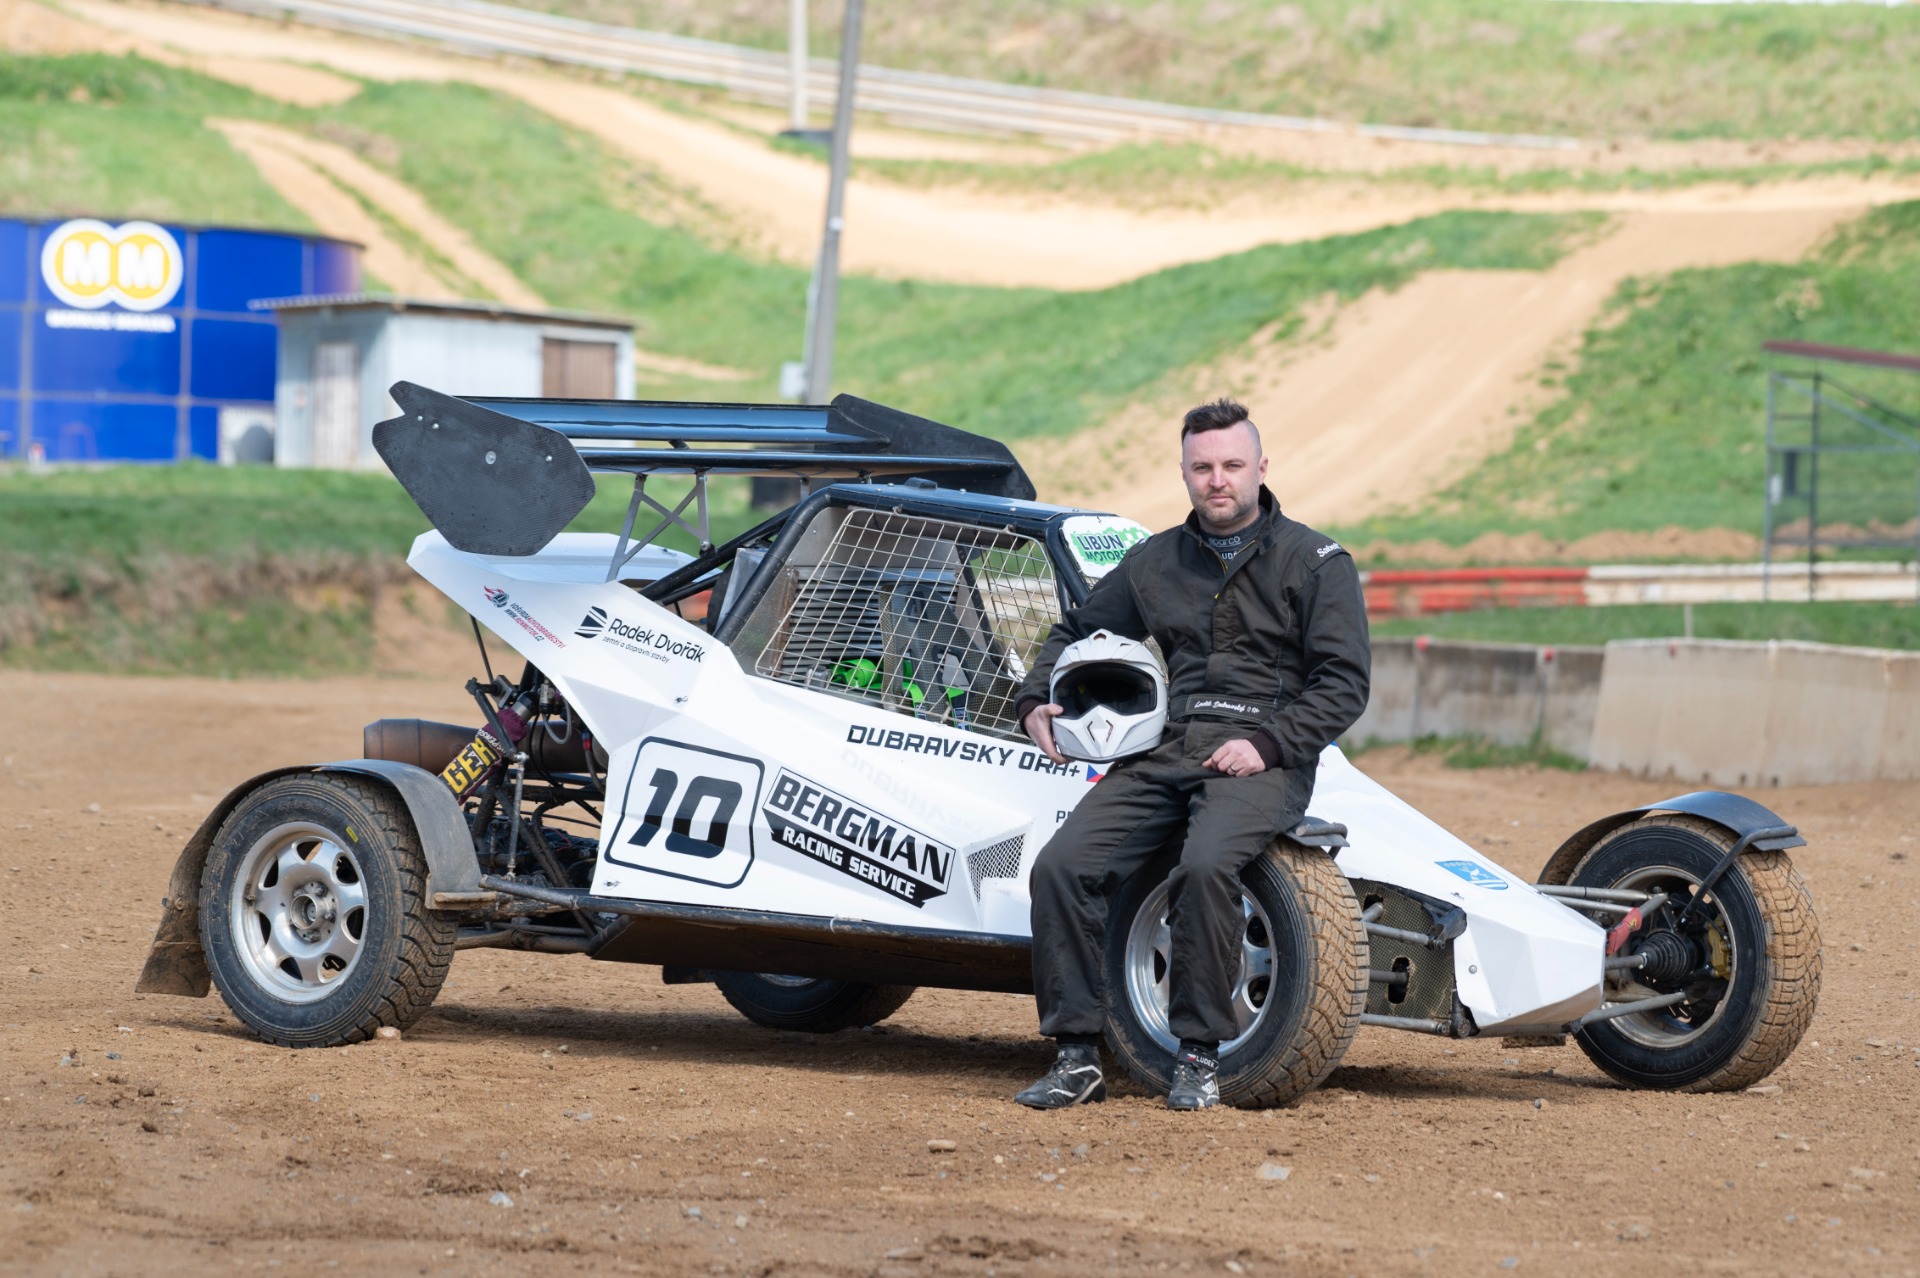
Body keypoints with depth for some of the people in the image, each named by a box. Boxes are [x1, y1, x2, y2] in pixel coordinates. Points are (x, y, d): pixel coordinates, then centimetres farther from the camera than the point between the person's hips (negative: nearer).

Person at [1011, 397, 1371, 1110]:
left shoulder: (1316, 563, 4)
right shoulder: (1156, 562, 18)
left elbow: (1342, 686, -1)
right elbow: (1079, 632, 29)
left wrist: (1267, 743, -14)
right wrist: (1035, 702, 10)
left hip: (1262, 759, -5)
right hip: (1167, 751, 5)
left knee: (1205, 864, -35)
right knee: (1060, 866, -18)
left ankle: (1199, 1056, -21)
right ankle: (1078, 1057, -12)